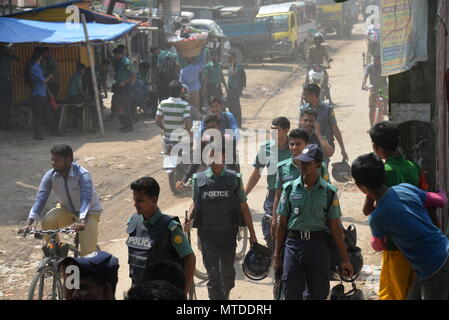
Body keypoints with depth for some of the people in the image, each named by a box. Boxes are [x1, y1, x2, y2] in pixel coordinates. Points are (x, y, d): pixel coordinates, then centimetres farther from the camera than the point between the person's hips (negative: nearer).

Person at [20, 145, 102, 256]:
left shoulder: (82, 175, -28)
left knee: (87, 249, -19)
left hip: (89, 212, -4)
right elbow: (40, 198, -21)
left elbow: (86, 199, -40)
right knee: (47, 222, -26)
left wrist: (82, 222, -58)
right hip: (67, 209, 4)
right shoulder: (50, 176, -16)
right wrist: (29, 223, -34)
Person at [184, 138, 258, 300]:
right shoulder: (199, 179, 2)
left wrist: (252, 234, 3)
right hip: (207, 233, 0)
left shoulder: (234, 179, 0)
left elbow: (243, 207, 4)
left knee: (227, 271, 10)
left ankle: (226, 294, 39)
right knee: (213, 273, -3)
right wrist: (188, 221, -8)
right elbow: (195, 204, 12)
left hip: (228, 232, 0)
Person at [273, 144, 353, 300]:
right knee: (291, 294, 0)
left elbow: (335, 227, 3)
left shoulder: (328, 191, 1)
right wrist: (276, 255, 6)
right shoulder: (290, 188, 3)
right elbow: (282, 223, 7)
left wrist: (345, 259, 1)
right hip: (293, 243, 1)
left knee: (318, 294, 4)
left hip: (318, 245, 0)